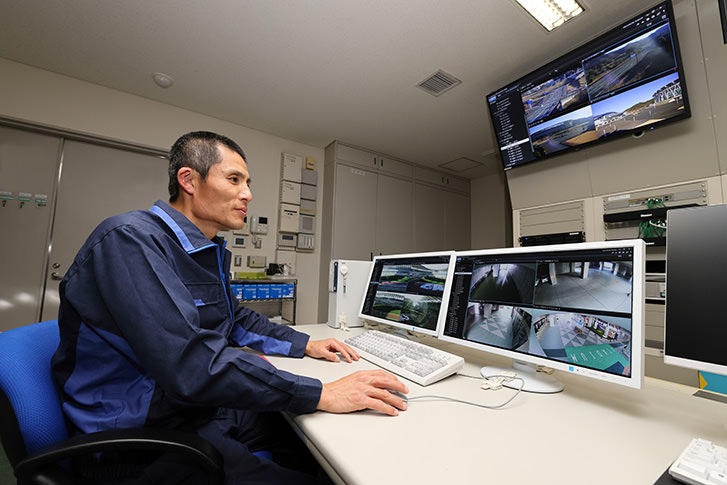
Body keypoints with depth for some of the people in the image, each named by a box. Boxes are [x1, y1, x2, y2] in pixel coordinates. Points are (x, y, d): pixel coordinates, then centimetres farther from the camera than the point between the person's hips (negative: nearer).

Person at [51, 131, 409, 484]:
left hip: (207, 405, 8)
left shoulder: (212, 251, 7)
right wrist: (321, 394, -30)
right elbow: (191, 364, -33)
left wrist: (305, 345, 9)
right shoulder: (129, 239, -23)